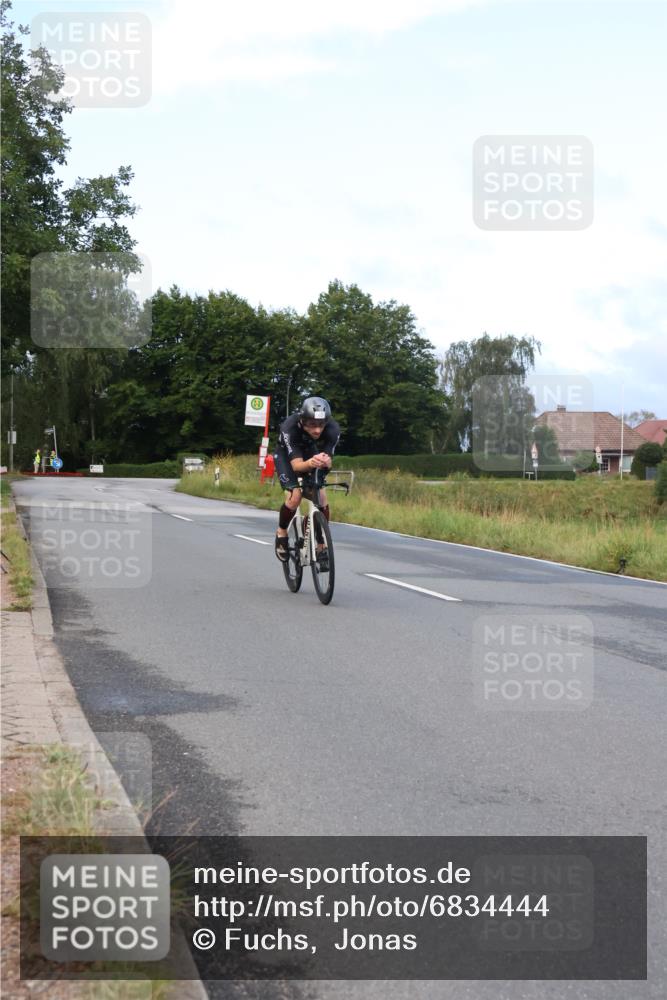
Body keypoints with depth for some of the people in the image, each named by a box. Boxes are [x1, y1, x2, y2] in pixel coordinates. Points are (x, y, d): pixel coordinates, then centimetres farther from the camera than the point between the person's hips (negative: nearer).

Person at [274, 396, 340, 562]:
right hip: (286, 455, -3)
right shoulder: (289, 427, -40)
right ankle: (281, 532, 5)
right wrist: (310, 463, -65)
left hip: (311, 452, 3)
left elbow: (328, 461, -32)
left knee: (321, 495, -13)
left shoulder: (332, 429, -33)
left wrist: (325, 461, -56)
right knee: (295, 495, -22)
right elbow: (296, 465, -43)